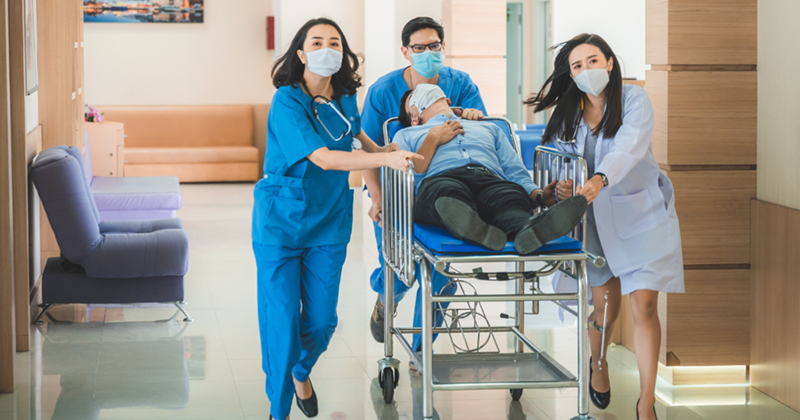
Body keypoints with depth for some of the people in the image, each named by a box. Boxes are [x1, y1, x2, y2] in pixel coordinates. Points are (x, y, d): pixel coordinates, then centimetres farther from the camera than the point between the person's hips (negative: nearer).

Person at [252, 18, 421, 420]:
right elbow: (323, 158, -29)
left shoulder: (344, 99, 3)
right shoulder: (287, 101, -17)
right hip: (280, 220, -5)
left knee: (321, 320, 6)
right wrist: (386, 159, -36)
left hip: (328, 221, 5)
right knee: (282, 319, -5)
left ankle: (301, 372, 39)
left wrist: (377, 146, 14)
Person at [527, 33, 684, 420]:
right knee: (605, 309, 5)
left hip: (643, 214, -3)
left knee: (644, 306, -9)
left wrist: (599, 180, -47)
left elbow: (629, 146, -29)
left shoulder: (634, 100, -13)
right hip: (595, 217, 3)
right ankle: (598, 363, 40)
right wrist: (561, 188, -26)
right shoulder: (566, 114, -1)